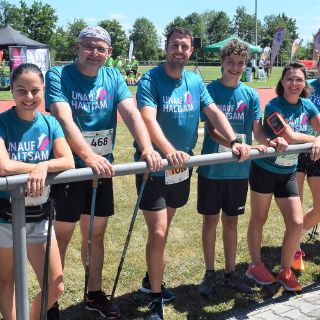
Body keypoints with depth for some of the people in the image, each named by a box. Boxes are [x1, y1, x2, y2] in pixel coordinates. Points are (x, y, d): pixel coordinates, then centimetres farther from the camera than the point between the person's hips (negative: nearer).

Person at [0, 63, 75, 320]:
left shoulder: (50, 124, -1)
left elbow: (69, 162, -12)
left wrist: (43, 166, -29)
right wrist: (37, 167, -17)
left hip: (39, 215, 4)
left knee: (55, 288, 8)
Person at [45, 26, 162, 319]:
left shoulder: (113, 77, 3)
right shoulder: (58, 76, -10)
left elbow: (131, 113, -11)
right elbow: (64, 119, -25)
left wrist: (147, 148, -29)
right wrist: (88, 156, -40)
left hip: (103, 170, 4)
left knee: (96, 235, 15)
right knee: (61, 237, 6)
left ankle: (95, 294, 32)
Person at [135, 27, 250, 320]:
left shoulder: (195, 82, 5)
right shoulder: (150, 81, -14)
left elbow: (214, 112, 0)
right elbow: (148, 119, -29)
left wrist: (234, 141, -17)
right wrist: (169, 151, -45)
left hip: (181, 167, 6)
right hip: (154, 167, -6)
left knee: (163, 230, 18)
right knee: (158, 233, -7)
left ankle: (152, 280, 37)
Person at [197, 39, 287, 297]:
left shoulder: (251, 95, 3)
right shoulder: (210, 90, -8)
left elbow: (258, 131, 2)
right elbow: (212, 131, -17)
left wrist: (271, 141, -21)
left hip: (239, 170, 3)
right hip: (212, 169, -3)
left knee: (231, 221, 14)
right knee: (211, 220, 8)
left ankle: (230, 273, 28)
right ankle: (210, 273, 23)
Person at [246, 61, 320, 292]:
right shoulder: (274, 106, -17)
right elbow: (290, 137, -25)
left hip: (288, 173, 5)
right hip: (264, 170, -5)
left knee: (297, 223, 1)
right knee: (259, 219, 10)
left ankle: (286, 271, 20)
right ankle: (255, 266, 28)